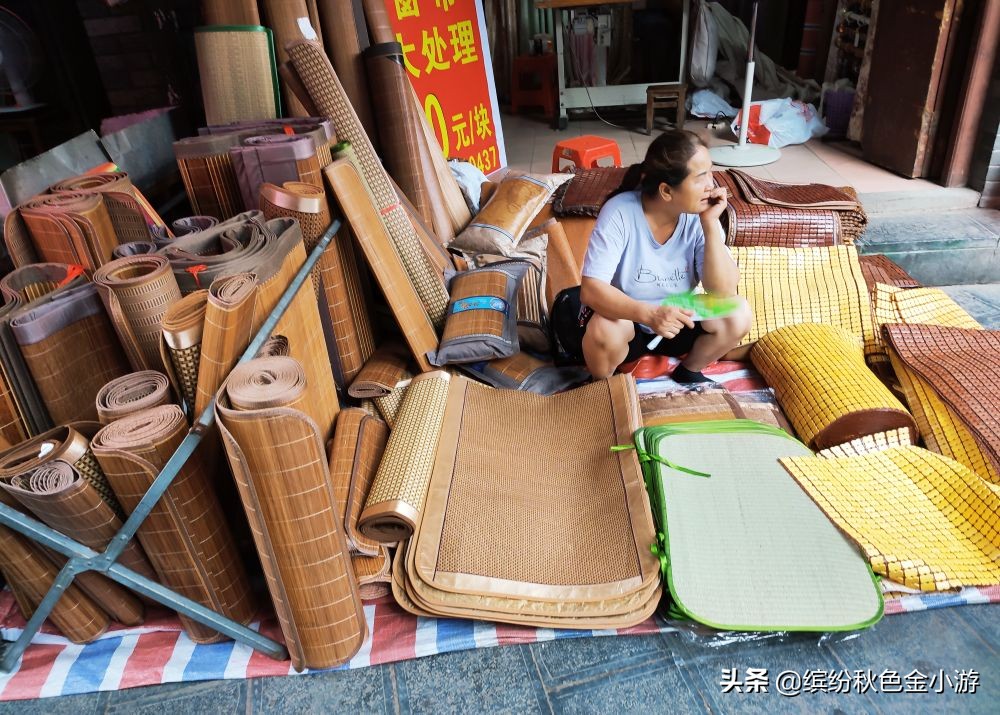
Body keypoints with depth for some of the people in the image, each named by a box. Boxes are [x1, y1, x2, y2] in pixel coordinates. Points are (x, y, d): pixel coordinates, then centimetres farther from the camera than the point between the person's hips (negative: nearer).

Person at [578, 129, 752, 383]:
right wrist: (648, 314, -46)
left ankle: (689, 371, 10)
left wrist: (711, 224, -28)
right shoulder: (620, 213, -25)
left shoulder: (699, 215, -14)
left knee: (738, 314, -18)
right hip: (626, 316, -4)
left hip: (677, 321, 4)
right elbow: (590, 290, -31)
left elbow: (723, 292, -20)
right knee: (605, 331, -35)